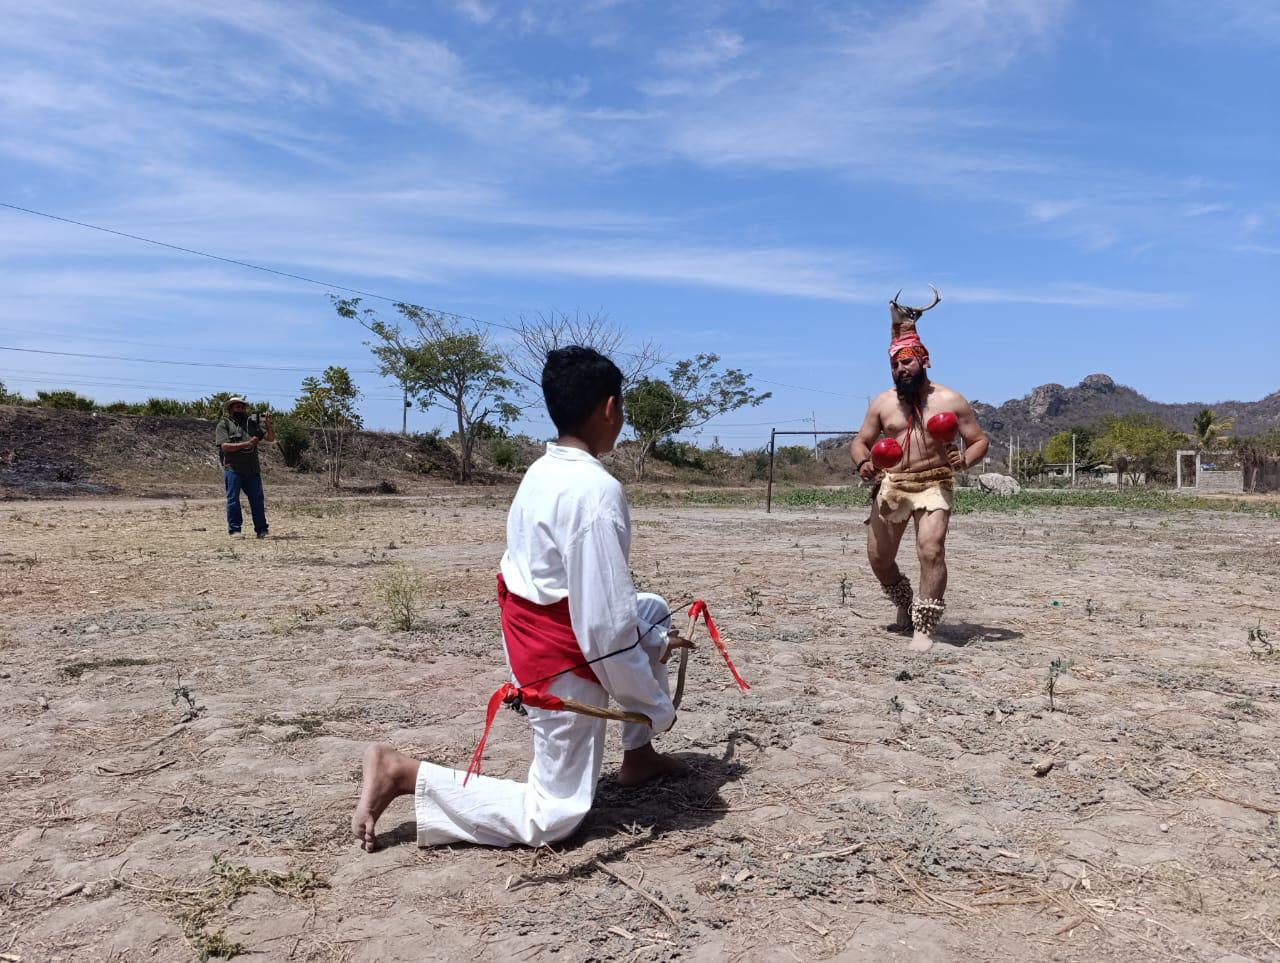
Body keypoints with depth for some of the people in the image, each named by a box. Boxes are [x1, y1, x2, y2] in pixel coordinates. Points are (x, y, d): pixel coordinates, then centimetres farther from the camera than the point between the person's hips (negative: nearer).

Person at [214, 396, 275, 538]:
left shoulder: (252, 423, 14)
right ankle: (234, 529, 7)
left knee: (257, 500, 5)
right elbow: (225, 446, -11)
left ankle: (261, 529, 12)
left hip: (252, 469, 4)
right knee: (233, 500, 0)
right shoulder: (224, 424, 2)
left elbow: (271, 438, 10)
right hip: (233, 469, -4)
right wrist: (247, 444, -17)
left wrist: (268, 423, -7)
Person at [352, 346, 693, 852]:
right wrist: (655, 706, -10)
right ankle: (403, 773, 0)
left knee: (652, 612, 27)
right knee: (551, 817, 6)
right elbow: (605, 624, -25)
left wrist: (656, 639, 16)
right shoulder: (596, 490, -26)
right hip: (564, 660, -9)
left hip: (534, 637, 9)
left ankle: (638, 756, 33)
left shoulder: (541, 473, 3)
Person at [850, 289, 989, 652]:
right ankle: (905, 605, 38)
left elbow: (980, 440, 3)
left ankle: (923, 628, -14)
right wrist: (862, 463, -13)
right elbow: (860, 441, 11)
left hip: (934, 485, -3)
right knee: (878, 558, 9)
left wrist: (964, 461, -19)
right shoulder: (882, 403, 5)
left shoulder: (949, 400, -1)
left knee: (931, 551, -22)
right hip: (890, 485, 4)